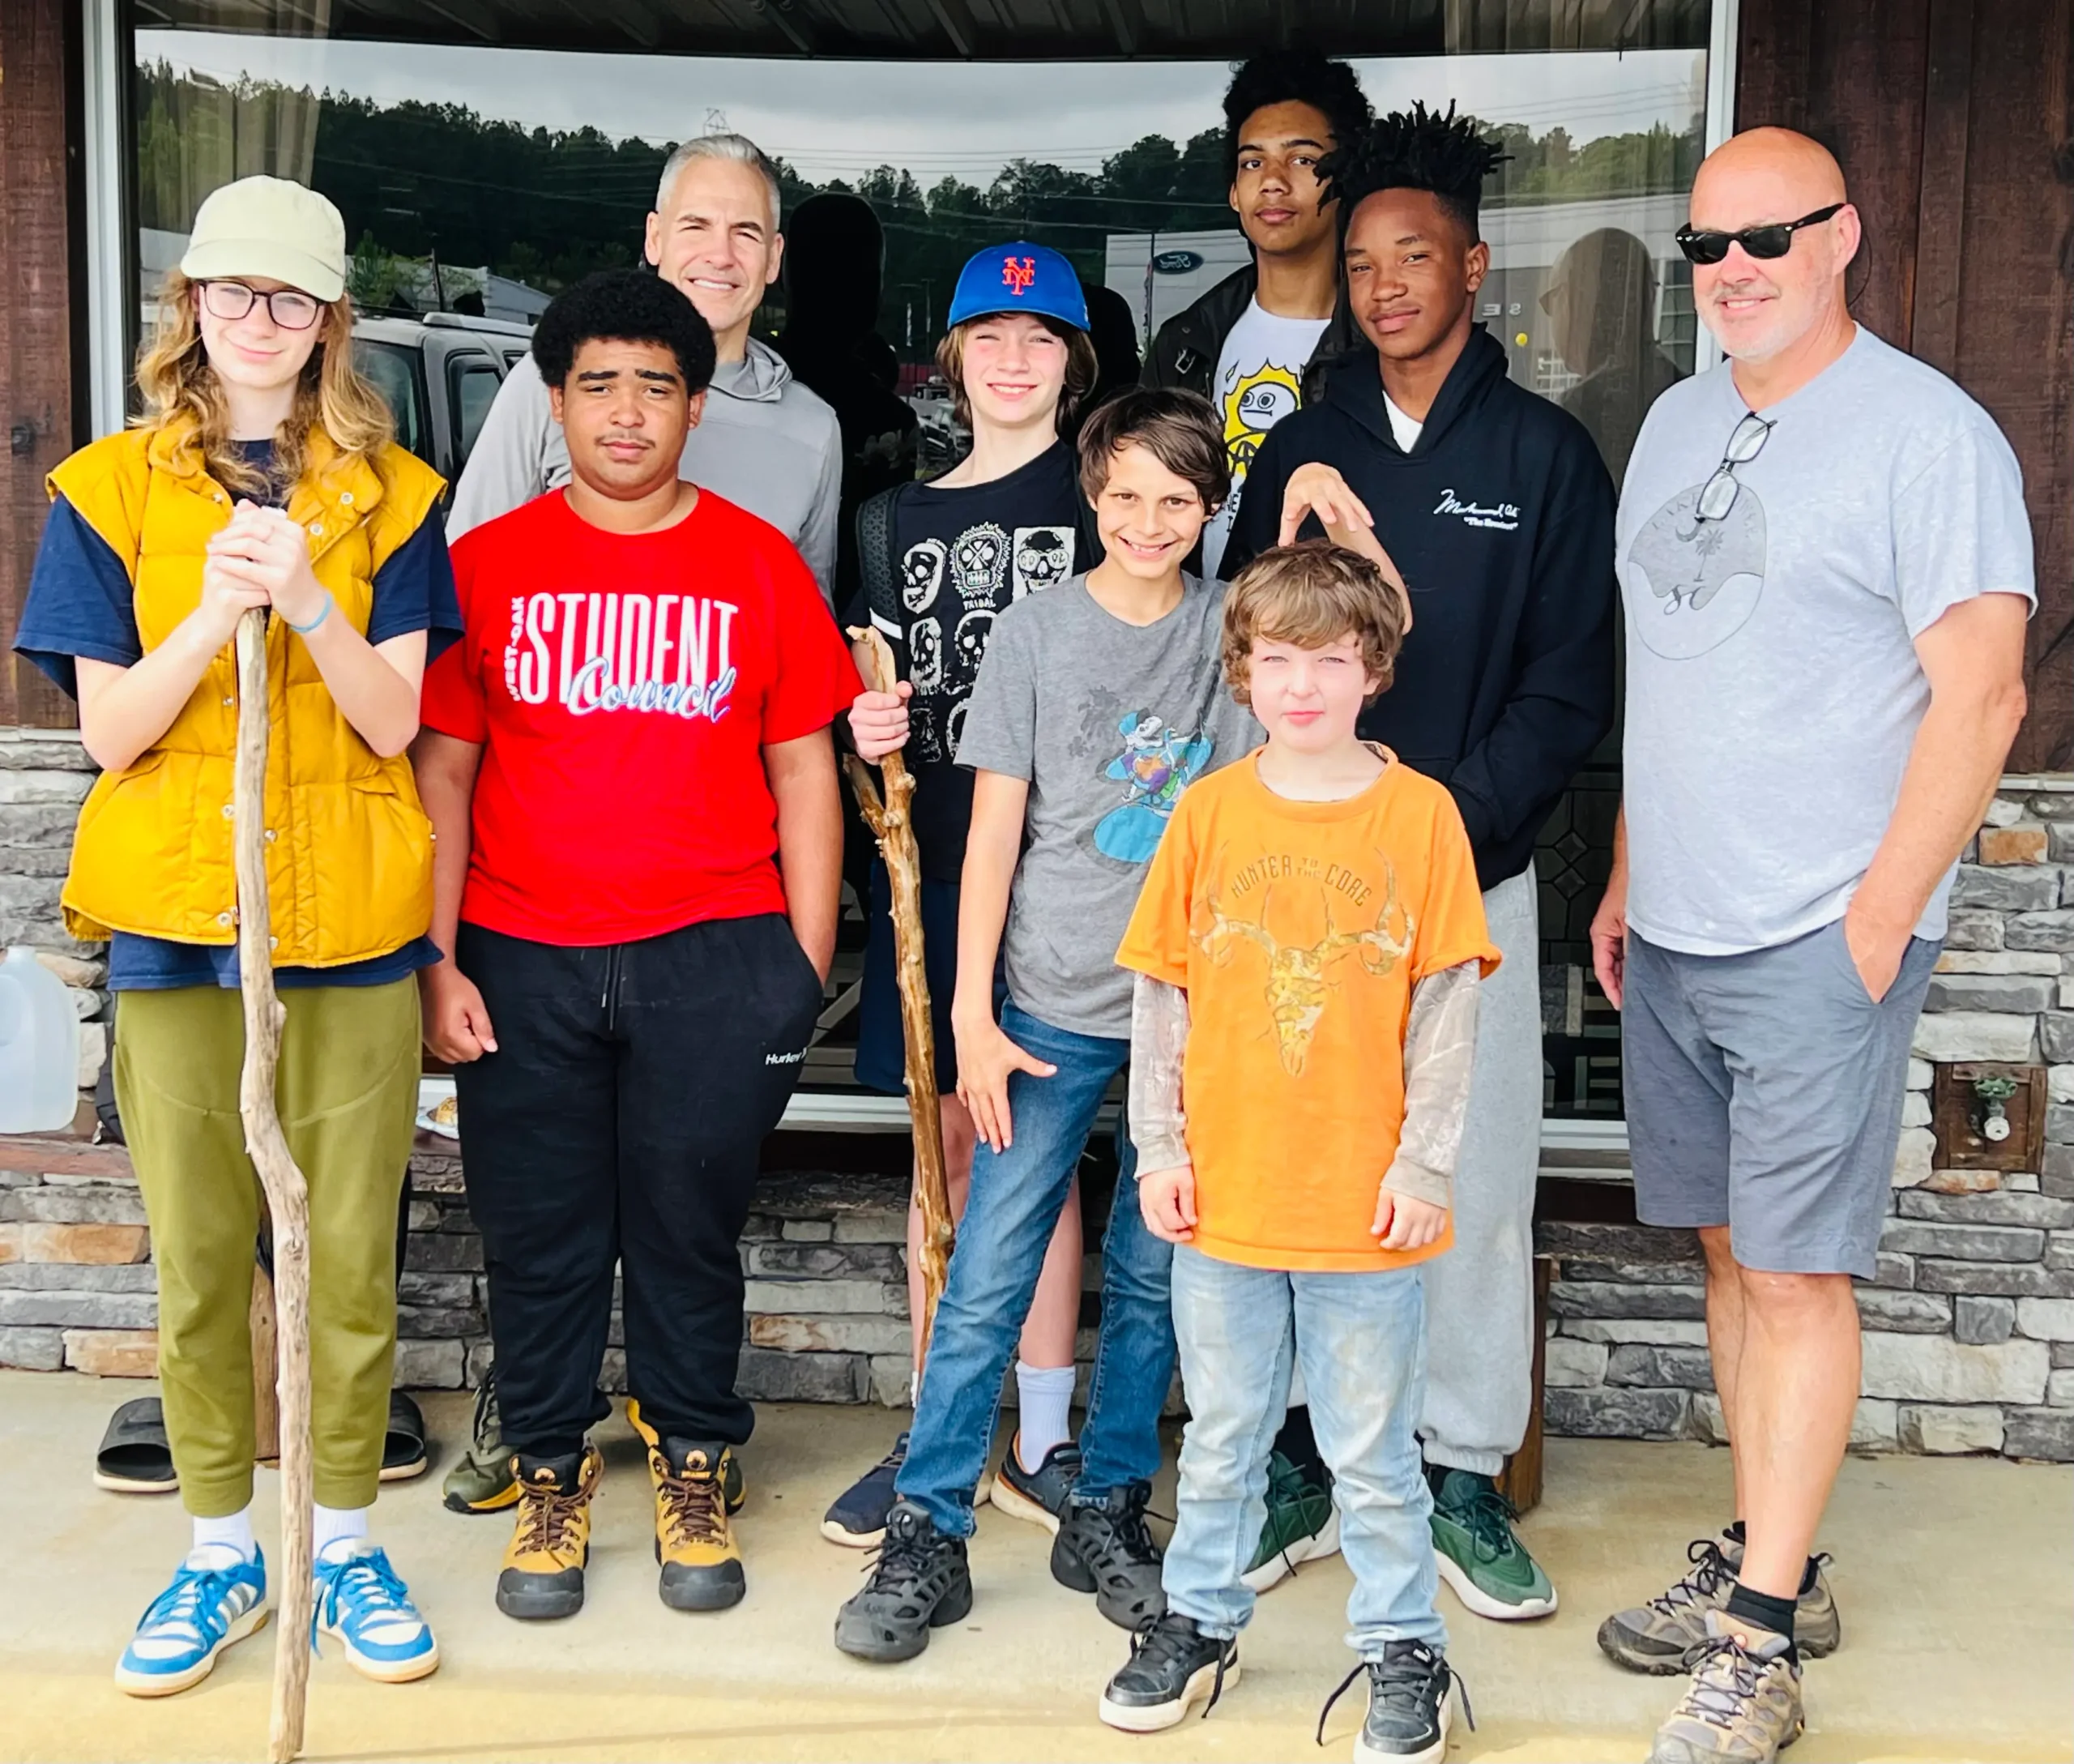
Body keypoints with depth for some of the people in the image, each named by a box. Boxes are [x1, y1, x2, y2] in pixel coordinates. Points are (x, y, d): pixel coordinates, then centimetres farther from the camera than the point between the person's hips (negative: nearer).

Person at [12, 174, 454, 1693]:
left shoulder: (389, 496, 4)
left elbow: (395, 724, -3)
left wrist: (306, 601, -19)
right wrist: (215, 614, -18)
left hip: (351, 925, 0)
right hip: (176, 920, 1)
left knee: (350, 1254, 5)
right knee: (198, 1256, 8)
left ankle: (347, 1541, 22)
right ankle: (222, 1555, 24)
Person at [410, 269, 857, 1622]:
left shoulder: (760, 564, 4)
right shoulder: (487, 566, 5)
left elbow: (804, 772, 5)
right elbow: (442, 770, 6)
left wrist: (807, 971, 0)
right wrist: (437, 962, -2)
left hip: (715, 958, 0)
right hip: (523, 961, 1)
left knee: (692, 1229, 9)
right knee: (541, 1238, 9)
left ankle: (695, 1472, 27)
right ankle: (551, 1473, 27)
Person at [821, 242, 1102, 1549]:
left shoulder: (1097, 497, 3)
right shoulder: (901, 518, 14)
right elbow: (881, 698, 17)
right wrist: (866, 730, -6)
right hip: (930, 859, 3)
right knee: (947, 1144, 9)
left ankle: (1045, 1440, 12)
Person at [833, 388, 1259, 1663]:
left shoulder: (1232, 633, 5)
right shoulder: (1036, 634, 1)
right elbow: (995, 829, 0)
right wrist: (972, 1013, -3)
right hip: (1054, 1004, -2)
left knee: (1154, 1277, 9)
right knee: (987, 1279, -3)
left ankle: (1107, 1513, 24)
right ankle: (927, 1536, 8)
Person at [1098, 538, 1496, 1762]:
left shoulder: (1420, 811, -4)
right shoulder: (1209, 811, 1)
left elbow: (1447, 1007, -3)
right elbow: (1159, 992, 5)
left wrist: (1425, 1163, -6)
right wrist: (1160, 1143, 1)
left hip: (1365, 1205, -2)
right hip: (1224, 1195, 2)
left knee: (1373, 1450, 9)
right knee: (1222, 1436, 17)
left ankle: (1404, 1649, 25)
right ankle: (1202, 1621, 34)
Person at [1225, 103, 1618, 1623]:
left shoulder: (1547, 454, 3)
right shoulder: (1303, 453, 10)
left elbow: (1571, 685, -2)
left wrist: (1456, 817, -12)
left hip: (1473, 873, -2)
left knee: (1479, 1177, 1)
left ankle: (1464, 1473, 14)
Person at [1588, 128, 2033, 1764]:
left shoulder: (1927, 432, -8)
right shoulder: (1678, 422, 14)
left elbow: (1980, 695, -13)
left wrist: (1878, 920, -16)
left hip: (1821, 943, -7)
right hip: (1670, 938, 7)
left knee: (1796, 1274, -3)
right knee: (1732, 1250, 13)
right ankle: (1769, 1559, 27)